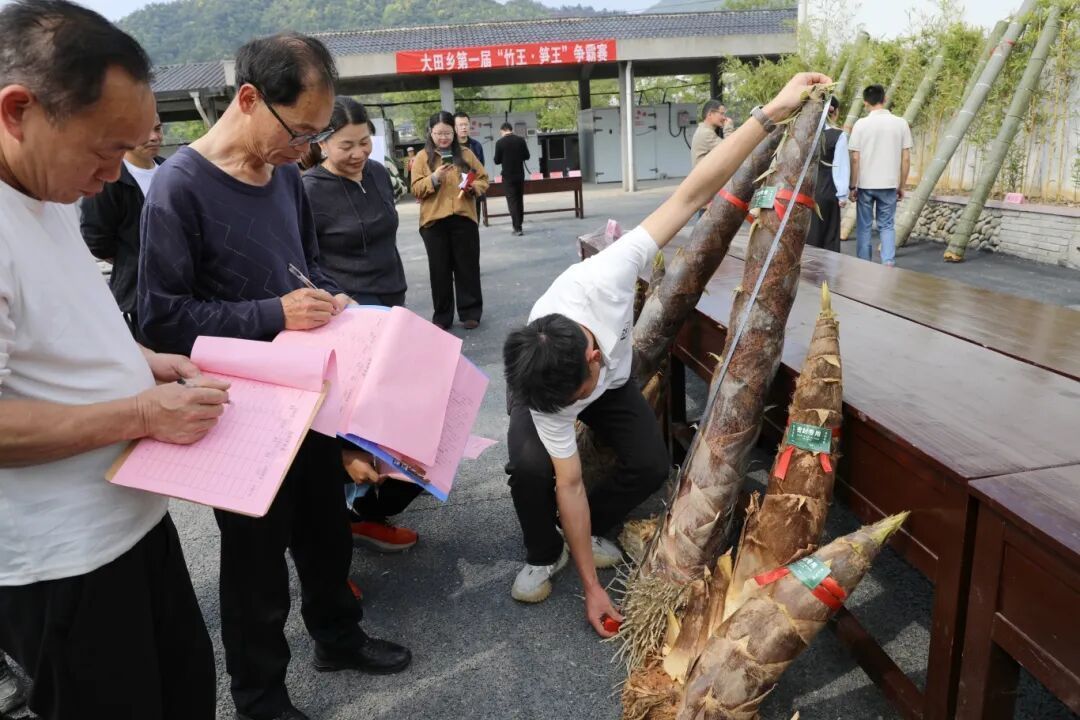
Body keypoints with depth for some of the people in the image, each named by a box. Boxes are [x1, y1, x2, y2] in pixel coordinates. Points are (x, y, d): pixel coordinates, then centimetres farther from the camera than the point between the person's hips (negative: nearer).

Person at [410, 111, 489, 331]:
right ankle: (442, 316, 14)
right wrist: (434, 178, -18)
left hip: (463, 218, 1)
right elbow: (416, 189, -2)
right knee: (440, 269, 6)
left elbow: (483, 179, 8)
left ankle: (470, 312, 15)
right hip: (434, 220, 0)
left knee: (467, 266, 5)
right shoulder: (422, 157, 4)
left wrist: (473, 186, -13)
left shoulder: (465, 153, 8)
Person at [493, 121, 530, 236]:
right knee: (519, 200, 15)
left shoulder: (500, 142, -10)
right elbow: (526, 156, 3)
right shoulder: (521, 140, -2)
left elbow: (497, 161, -7)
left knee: (512, 201, 0)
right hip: (520, 175, 3)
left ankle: (517, 228, -5)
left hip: (508, 176, -3)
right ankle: (518, 224, 21)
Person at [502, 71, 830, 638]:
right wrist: (592, 588, -27)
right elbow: (568, 485, -34)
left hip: (616, 383, 3)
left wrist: (770, 112, -41)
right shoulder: (543, 384, -41)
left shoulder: (601, 277, -44)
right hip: (532, 386, -2)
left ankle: (591, 530, 14)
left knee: (652, 466, -14)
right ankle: (543, 556, 0)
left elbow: (690, 195, -40)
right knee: (530, 466, -30)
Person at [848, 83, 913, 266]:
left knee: (864, 227, 9)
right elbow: (906, 159, 1)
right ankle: (888, 263, -2)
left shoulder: (861, 124, -7)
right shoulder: (901, 123, 0)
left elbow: (855, 159, -8)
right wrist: (901, 186, 10)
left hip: (865, 184, -2)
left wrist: (852, 186, -1)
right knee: (887, 225, 11)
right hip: (889, 184, 2)